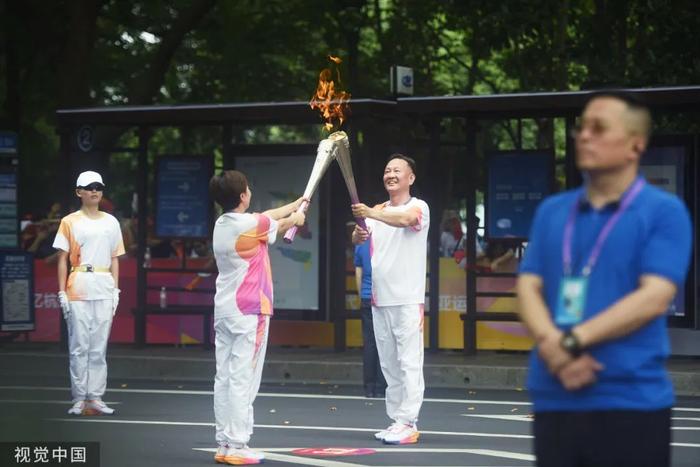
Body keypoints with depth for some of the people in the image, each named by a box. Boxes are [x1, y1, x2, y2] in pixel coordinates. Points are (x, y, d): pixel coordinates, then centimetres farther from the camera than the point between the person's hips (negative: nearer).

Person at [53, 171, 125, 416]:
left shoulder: (111, 222, 13)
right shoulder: (70, 222, 3)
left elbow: (115, 259, 16)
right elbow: (62, 259, 1)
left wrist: (115, 290, 7)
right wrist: (62, 292, -6)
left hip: (104, 290, 3)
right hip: (78, 291, -3)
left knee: (99, 347, 4)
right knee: (79, 346, -4)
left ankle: (95, 398, 8)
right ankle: (79, 399, 0)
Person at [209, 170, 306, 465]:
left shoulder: (222, 225, 9)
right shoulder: (250, 225, -14)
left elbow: (266, 217, 23)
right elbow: (281, 224, 6)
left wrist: (296, 204, 36)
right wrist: (296, 217, 29)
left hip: (224, 309, 8)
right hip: (249, 311, -8)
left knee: (224, 379, 7)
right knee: (243, 380, -8)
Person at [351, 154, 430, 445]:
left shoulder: (419, 207, -6)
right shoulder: (378, 212, 16)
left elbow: (405, 218, -30)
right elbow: (358, 239, 3)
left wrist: (370, 214, -46)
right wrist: (359, 234, -22)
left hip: (408, 300, -7)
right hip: (380, 300, 7)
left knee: (409, 363, -8)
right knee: (389, 365, 10)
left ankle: (408, 423, -9)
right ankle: (396, 420, 16)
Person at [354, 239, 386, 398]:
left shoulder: (360, 246, 5)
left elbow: (358, 274, 10)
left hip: (367, 299, 3)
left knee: (369, 343, 4)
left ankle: (369, 387, 4)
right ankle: (380, 387, -2)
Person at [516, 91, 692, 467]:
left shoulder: (664, 212, -2)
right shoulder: (551, 211, 14)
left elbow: (654, 297, -12)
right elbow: (528, 287, 7)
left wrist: (572, 340, -16)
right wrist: (551, 345, -14)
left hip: (631, 401, -5)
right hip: (553, 399, 5)